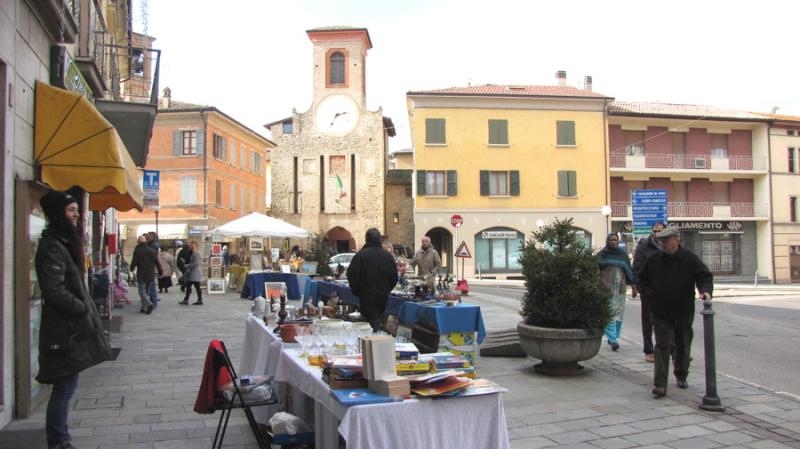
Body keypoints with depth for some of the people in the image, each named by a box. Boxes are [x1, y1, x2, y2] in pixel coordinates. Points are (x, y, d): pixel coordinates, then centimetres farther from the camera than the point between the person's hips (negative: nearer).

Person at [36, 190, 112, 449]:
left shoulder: (65, 242, 15)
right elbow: (55, 292, -23)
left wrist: (85, 308, 10)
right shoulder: (52, 247, -16)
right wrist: (83, 308, -12)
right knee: (65, 387, -3)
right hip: (65, 330, -10)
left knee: (65, 387, 16)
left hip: (72, 326, 10)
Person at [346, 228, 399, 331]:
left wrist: (356, 291, 5)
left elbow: (352, 275, -10)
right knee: (378, 321, 18)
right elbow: (394, 277, 7)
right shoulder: (388, 256, 2)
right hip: (383, 296, 4)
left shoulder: (361, 255, -12)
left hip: (367, 296, -4)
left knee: (372, 324, -4)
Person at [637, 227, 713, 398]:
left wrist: (705, 290, -25)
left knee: (683, 346, 15)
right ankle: (660, 385, -9)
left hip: (684, 312, 0)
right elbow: (642, 279, 13)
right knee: (662, 346, -7)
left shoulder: (689, 258, -5)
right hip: (661, 312, 0)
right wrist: (650, 294, -1)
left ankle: (681, 376, 37)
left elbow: (705, 276, -6)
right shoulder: (654, 259, 1)